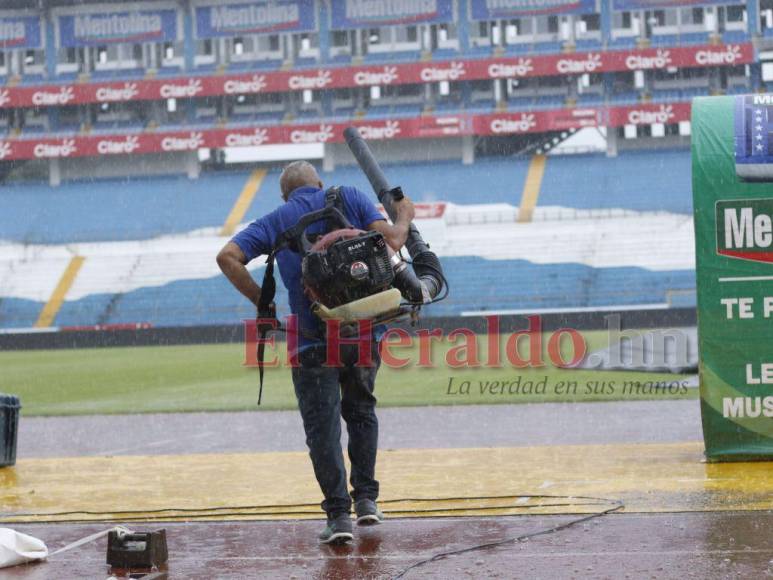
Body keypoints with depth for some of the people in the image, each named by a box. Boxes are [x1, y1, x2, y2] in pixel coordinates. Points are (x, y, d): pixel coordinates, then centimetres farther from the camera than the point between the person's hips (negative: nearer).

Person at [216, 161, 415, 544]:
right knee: (360, 410, 23)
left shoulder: (275, 221, 10)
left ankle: (339, 513, -3)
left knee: (322, 426, 4)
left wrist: (261, 302, 2)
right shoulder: (348, 198, 9)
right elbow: (390, 240, -4)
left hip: (312, 337, -1)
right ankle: (366, 498, 22)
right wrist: (403, 218, 17)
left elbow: (228, 257, -4)